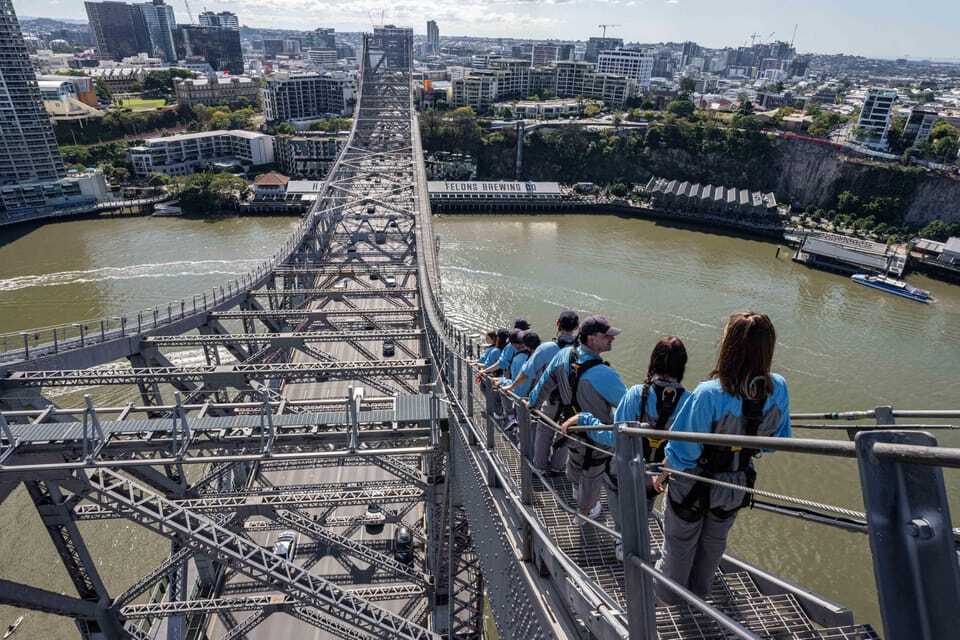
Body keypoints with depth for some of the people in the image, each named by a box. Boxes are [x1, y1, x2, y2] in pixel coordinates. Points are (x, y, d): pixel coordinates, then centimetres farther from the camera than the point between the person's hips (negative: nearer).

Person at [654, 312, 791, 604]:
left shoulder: (709, 394, -37)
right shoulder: (778, 389, -22)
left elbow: (683, 449, -26)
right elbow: (778, 438, -4)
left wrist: (663, 474, -7)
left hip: (694, 486, -4)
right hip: (737, 486, 4)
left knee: (680, 542, 25)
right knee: (715, 541, 33)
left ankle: (669, 591, 51)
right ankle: (699, 588, 58)